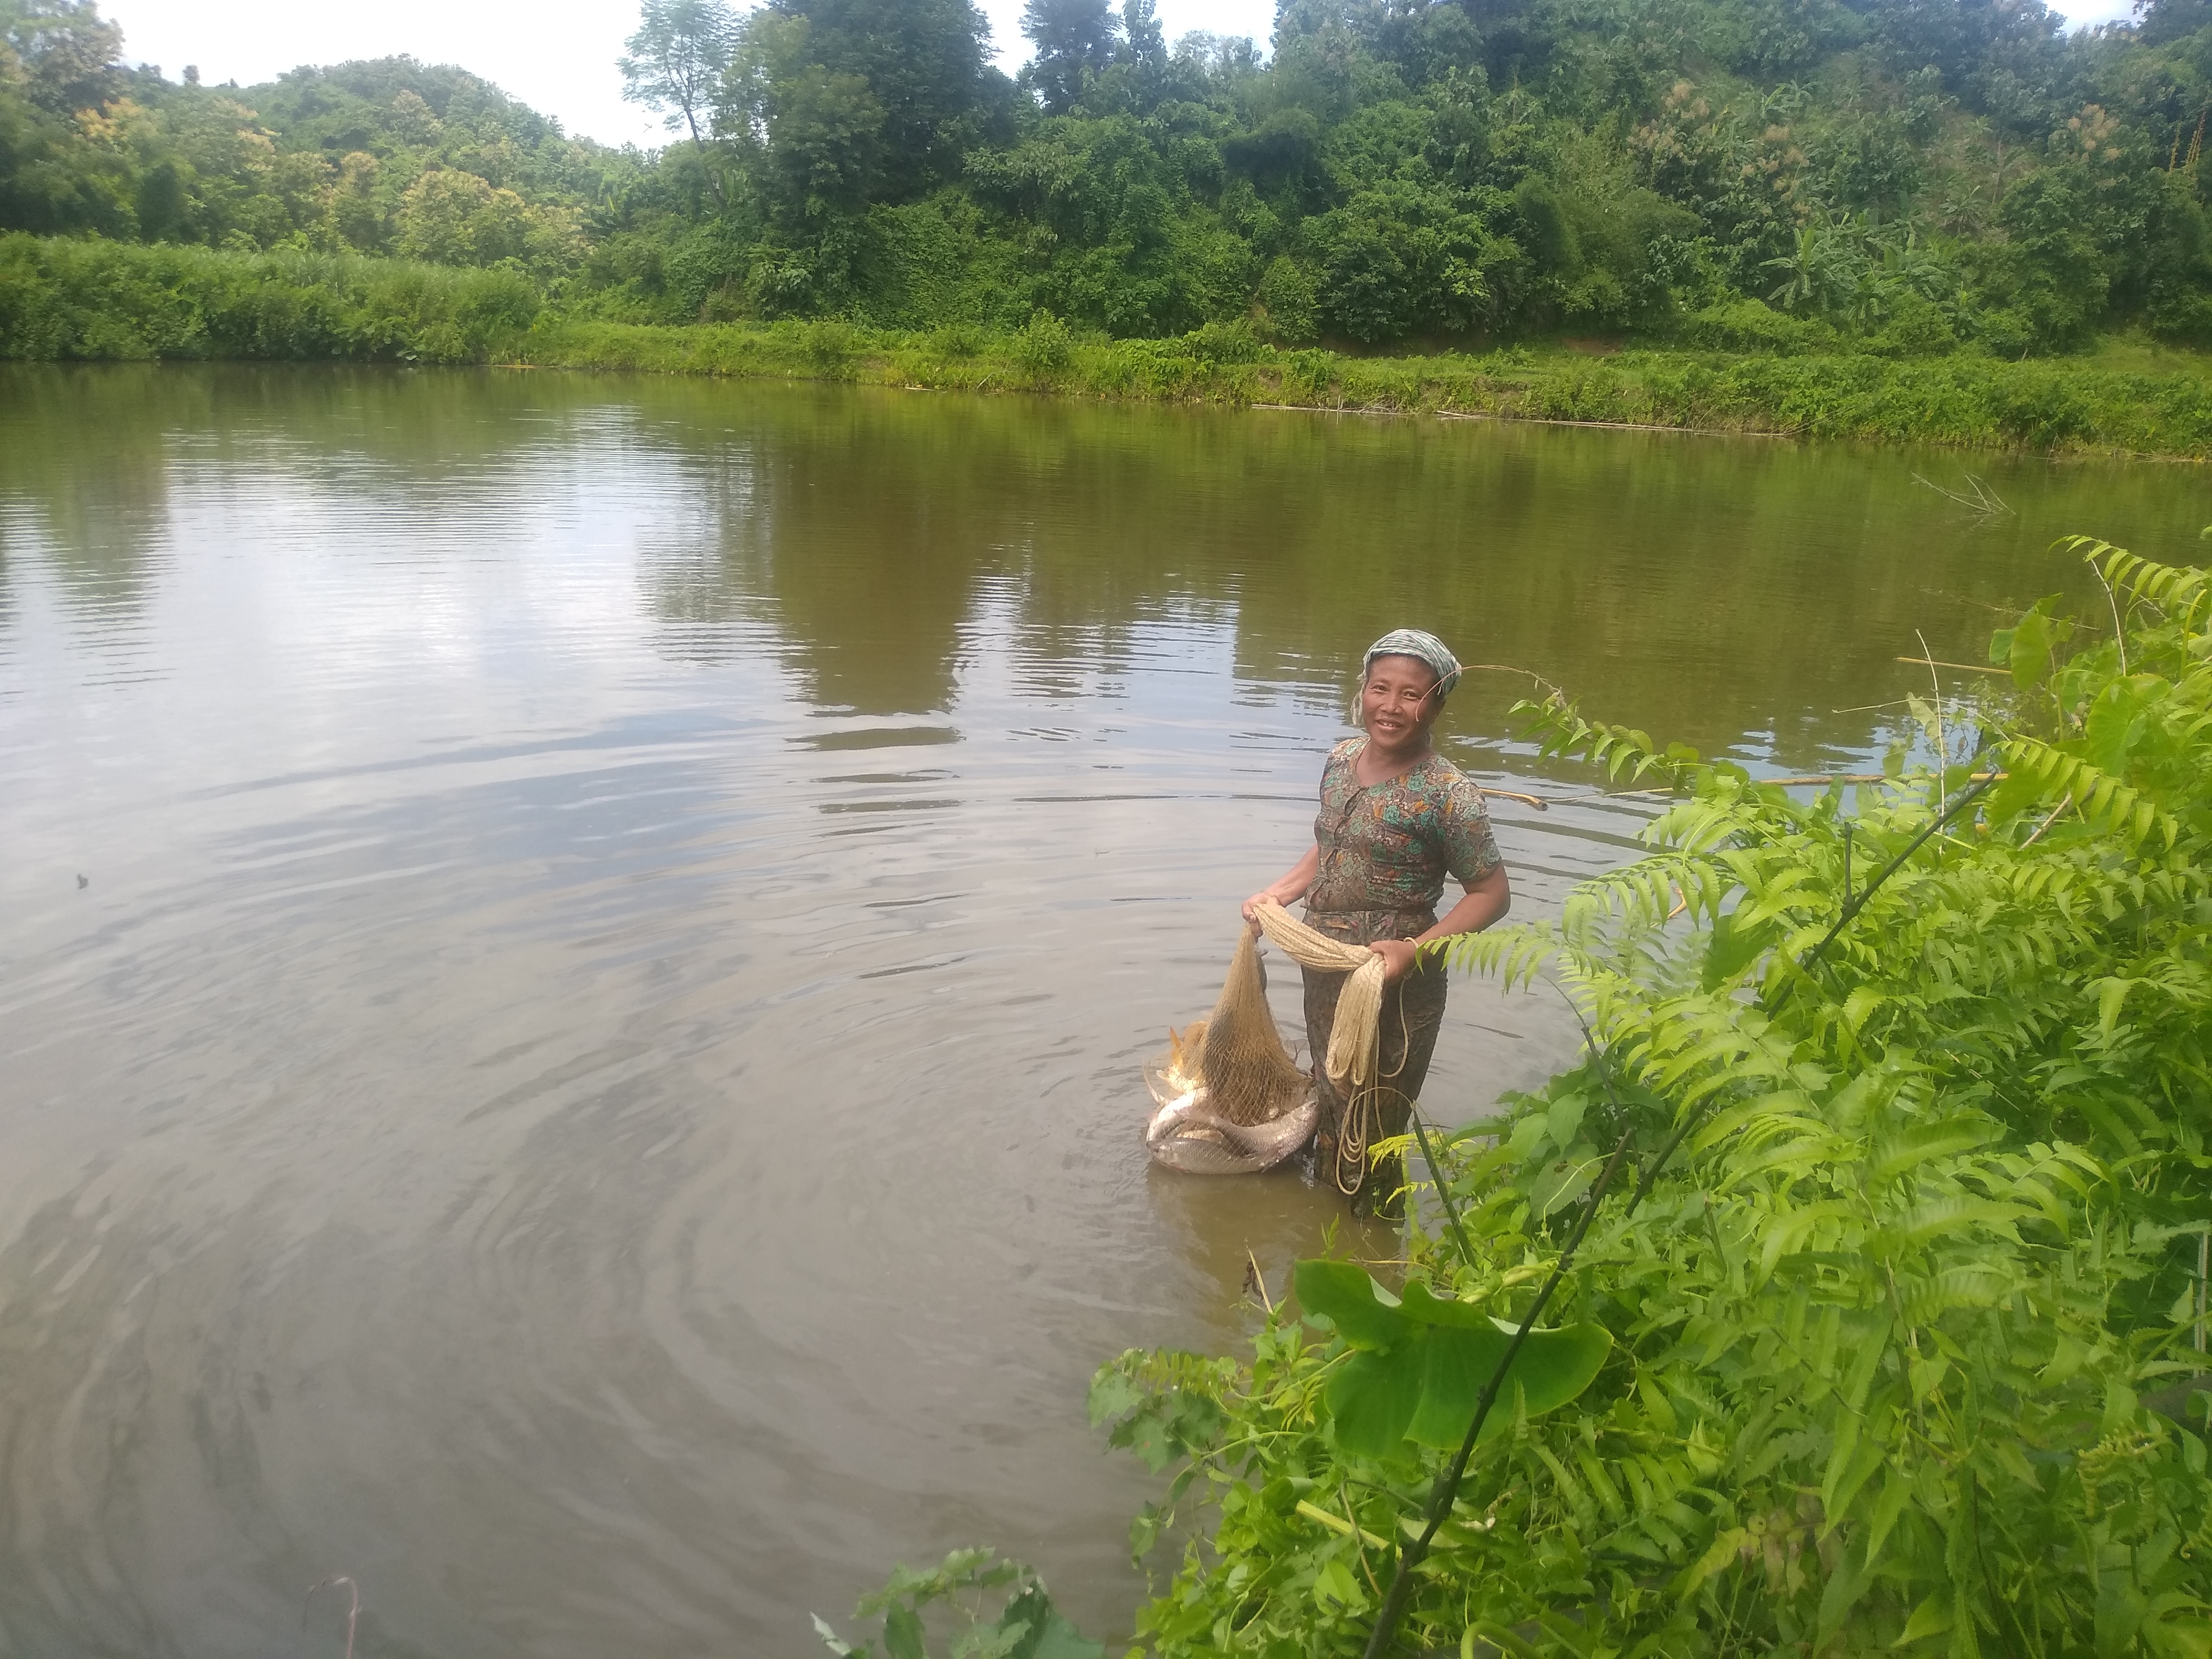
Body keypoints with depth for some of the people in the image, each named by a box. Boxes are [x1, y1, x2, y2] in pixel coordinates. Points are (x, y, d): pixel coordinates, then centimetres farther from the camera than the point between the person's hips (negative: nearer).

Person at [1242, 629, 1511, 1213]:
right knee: (1329, 1105, 24)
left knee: (1370, 1131, 5)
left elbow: (1491, 894, -15)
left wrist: (1414, 950, -25)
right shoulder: (1343, 758, 3)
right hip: (1324, 968, 7)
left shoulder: (1448, 793, -19)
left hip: (1390, 980, -7)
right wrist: (1280, 891, 3)